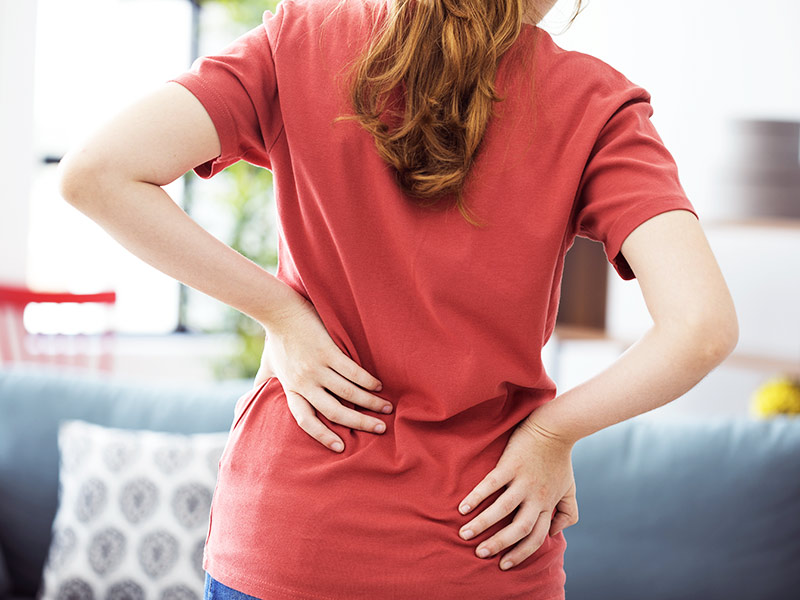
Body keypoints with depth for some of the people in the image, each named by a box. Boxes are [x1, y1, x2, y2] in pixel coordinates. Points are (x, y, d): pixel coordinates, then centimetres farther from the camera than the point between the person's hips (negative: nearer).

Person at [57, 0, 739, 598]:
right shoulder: (594, 105, -8)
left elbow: (94, 174, -15)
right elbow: (702, 328, -20)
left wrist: (278, 309, -7)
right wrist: (553, 427, -5)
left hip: (286, 534, 1)